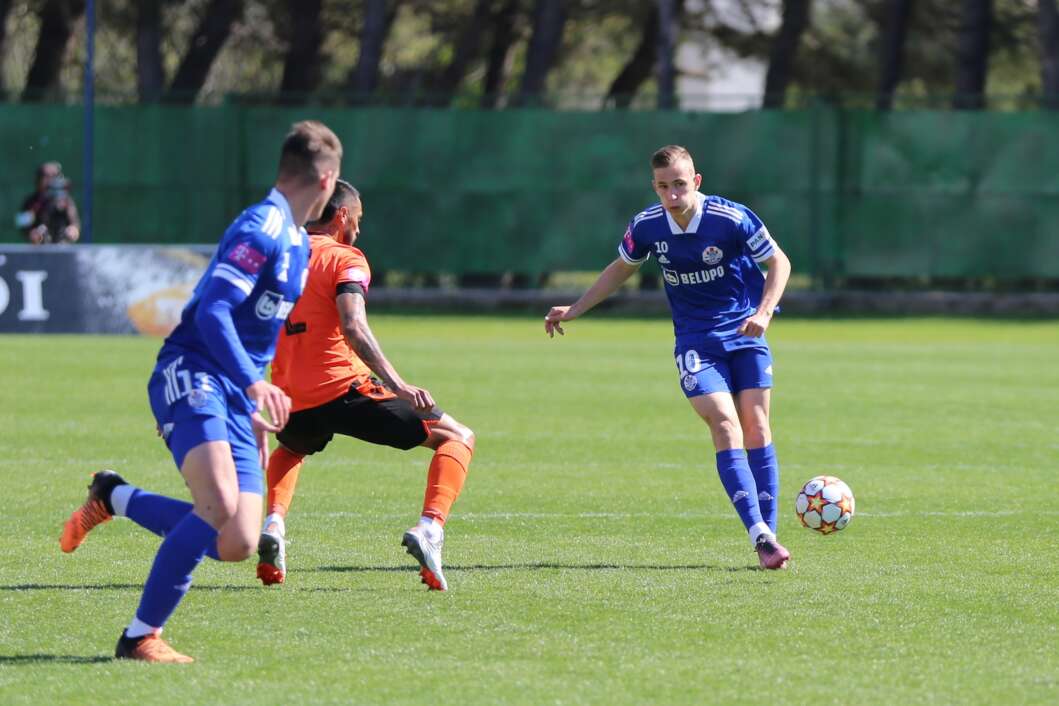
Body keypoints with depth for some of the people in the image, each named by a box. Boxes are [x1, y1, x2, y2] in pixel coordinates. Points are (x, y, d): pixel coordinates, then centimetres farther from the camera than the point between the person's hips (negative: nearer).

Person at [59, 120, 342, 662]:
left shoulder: (297, 242, 20)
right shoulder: (261, 227, -11)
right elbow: (211, 312, -20)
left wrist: (254, 411, 29)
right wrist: (255, 384, -31)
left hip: (235, 398, 9)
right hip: (192, 377, -9)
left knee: (236, 545, -5)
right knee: (219, 508, -29)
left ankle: (114, 497, 17)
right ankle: (140, 637, -20)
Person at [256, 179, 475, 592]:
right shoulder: (344, 260, -2)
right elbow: (353, 328, -19)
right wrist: (398, 386, -25)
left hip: (294, 403, 6)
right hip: (345, 390, -6)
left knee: (289, 449, 41)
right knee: (457, 438, 4)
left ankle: (274, 524, 12)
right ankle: (429, 528, -20)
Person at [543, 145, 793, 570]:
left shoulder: (732, 219, -16)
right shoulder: (647, 226, -6)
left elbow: (779, 263, -4)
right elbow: (621, 269, 14)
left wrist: (763, 312, -18)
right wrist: (574, 310, 11)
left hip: (744, 334, -1)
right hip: (695, 340, 1)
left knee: (755, 426, -6)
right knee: (724, 425, -17)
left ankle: (768, 537, 1)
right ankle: (760, 533, -27)